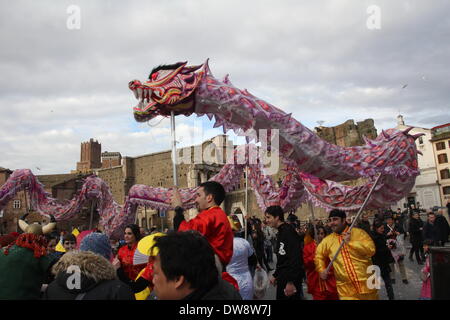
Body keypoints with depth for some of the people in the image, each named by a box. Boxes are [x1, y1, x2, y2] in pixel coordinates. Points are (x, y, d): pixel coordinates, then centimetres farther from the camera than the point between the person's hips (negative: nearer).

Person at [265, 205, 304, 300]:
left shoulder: (288, 231, -16)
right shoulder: (281, 232, 14)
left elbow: (295, 258, -23)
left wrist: (291, 281, -24)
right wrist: (275, 275, 22)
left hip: (290, 279, -9)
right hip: (282, 278, 9)